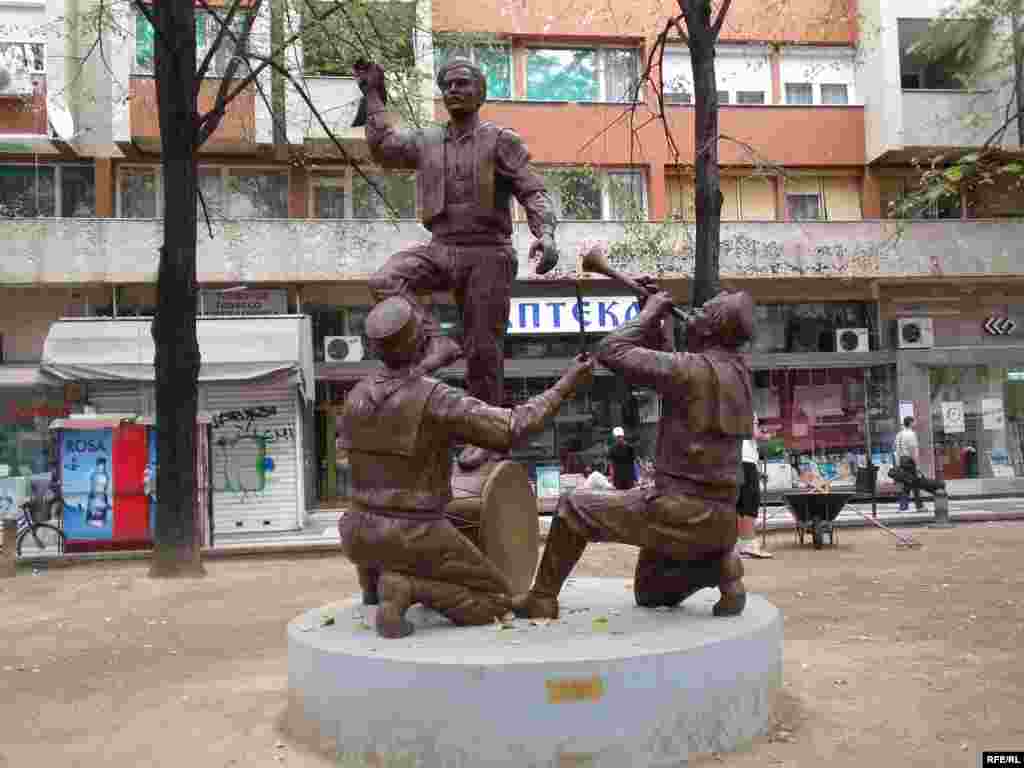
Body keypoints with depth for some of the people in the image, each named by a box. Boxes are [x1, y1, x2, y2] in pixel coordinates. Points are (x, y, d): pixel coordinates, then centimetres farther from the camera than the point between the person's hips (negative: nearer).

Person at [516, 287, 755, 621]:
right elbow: (661, 367, 21)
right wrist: (653, 322, 14)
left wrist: (649, 311, -2)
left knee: (574, 508, 6)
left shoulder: (695, 369, -17)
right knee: (650, 595, 27)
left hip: (681, 511, -9)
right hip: (720, 517, 9)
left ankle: (541, 600, 12)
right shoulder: (736, 370, 10)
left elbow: (611, 351, -13)